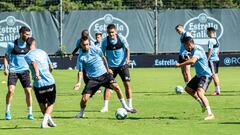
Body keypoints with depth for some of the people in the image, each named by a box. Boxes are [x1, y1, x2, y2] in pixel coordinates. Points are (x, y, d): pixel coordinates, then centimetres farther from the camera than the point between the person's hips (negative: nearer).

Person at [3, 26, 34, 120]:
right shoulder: (12, 44, -7)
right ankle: (7, 112, 0)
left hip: (24, 70, 3)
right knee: (11, 90, -16)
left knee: (28, 91, -2)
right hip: (13, 70, -3)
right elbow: (6, 57, 2)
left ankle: (30, 113, 10)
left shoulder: (28, 44, 3)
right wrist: (6, 68, -9)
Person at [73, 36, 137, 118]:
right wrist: (79, 82, -16)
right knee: (84, 98, -12)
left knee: (116, 87, -20)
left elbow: (103, 58, 15)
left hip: (104, 74, 1)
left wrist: (107, 69, 17)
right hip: (93, 78, -1)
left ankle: (125, 107, -5)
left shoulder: (95, 49, -3)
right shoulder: (81, 57, -6)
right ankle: (81, 113, 18)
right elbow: (80, 71, -2)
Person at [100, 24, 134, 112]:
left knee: (127, 84, -4)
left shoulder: (121, 38, -9)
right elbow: (103, 55, -1)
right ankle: (105, 107, -1)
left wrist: (127, 58, -16)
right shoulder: (105, 41, -9)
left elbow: (127, 49, 2)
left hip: (122, 65, 0)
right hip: (111, 66, 0)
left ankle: (130, 105, 6)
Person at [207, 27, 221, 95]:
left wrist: (207, 59, -17)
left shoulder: (211, 40, -15)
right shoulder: (216, 40, 13)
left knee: (214, 75, -7)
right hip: (216, 59, 9)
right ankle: (217, 89, 17)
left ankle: (217, 90, -9)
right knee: (216, 74, 14)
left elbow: (210, 51, -20)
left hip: (212, 59, -9)